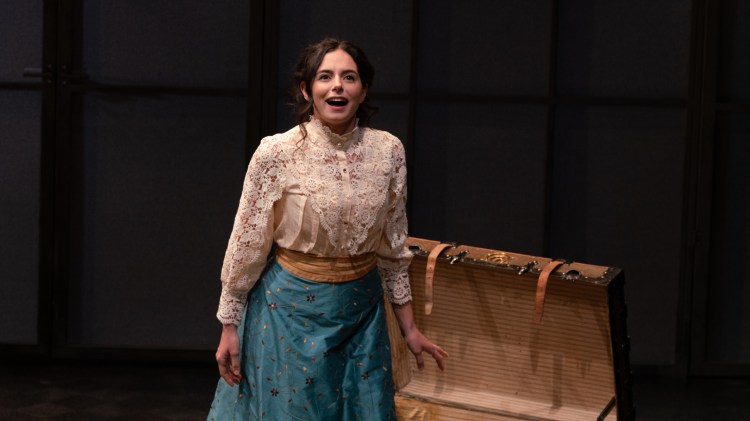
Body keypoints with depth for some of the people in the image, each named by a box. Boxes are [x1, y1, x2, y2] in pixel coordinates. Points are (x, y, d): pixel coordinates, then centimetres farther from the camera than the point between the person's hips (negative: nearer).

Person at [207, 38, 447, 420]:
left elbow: (393, 248, 5)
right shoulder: (276, 153, -14)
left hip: (362, 312, 3)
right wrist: (229, 328, -4)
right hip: (291, 309, -3)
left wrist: (409, 328, 8)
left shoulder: (388, 151, -4)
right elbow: (246, 245, -7)